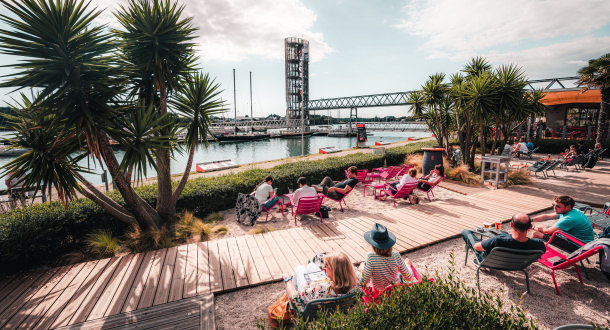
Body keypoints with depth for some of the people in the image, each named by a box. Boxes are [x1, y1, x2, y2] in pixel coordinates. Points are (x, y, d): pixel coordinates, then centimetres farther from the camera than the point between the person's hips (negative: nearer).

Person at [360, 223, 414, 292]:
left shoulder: (370, 257, -33)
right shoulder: (396, 256, -27)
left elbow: (364, 281, -27)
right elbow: (409, 278, -15)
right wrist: (407, 265, 6)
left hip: (378, 290, -1)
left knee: (362, 265, 25)